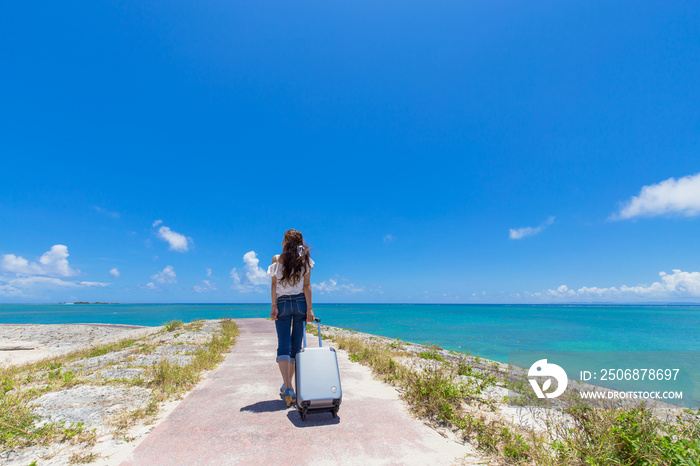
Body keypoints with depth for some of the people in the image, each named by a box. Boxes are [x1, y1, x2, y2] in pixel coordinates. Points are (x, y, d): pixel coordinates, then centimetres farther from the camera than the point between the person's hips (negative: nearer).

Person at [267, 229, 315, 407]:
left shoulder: (277, 259, -1)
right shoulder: (305, 260, 1)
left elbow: (274, 284, -4)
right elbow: (307, 285, -3)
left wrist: (274, 306, -2)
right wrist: (309, 308, -3)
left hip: (282, 302, -1)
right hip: (300, 302, 1)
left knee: (283, 346, 0)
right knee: (296, 346, 11)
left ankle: (287, 388, -11)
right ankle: (287, 385, 21)